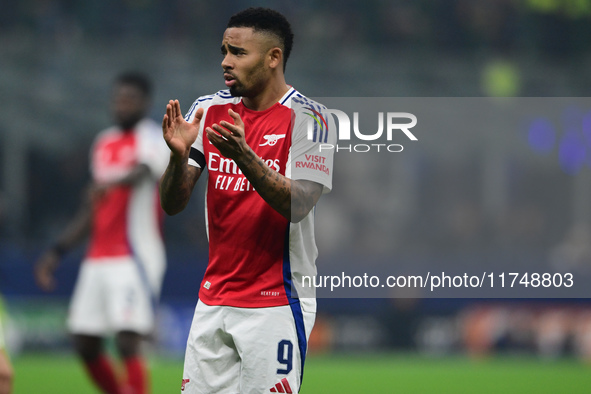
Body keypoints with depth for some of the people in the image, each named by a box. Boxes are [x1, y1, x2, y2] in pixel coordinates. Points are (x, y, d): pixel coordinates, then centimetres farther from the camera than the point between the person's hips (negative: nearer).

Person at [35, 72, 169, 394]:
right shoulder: (103, 143, 18)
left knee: (127, 342, -16)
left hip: (136, 256, -8)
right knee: (85, 344, 6)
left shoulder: (152, 139, -5)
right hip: (98, 258, 8)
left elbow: (143, 171, -30)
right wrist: (57, 251, 24)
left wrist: (112, 183, -51)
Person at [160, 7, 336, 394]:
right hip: (213, 300, 5)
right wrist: (179, 156, -17)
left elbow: (296, 206, -19)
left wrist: (243, 156, -32)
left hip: (276, 304, -5)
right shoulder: (209, 110, 6)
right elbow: (173, 204, 4)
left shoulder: (307, 118, -9)